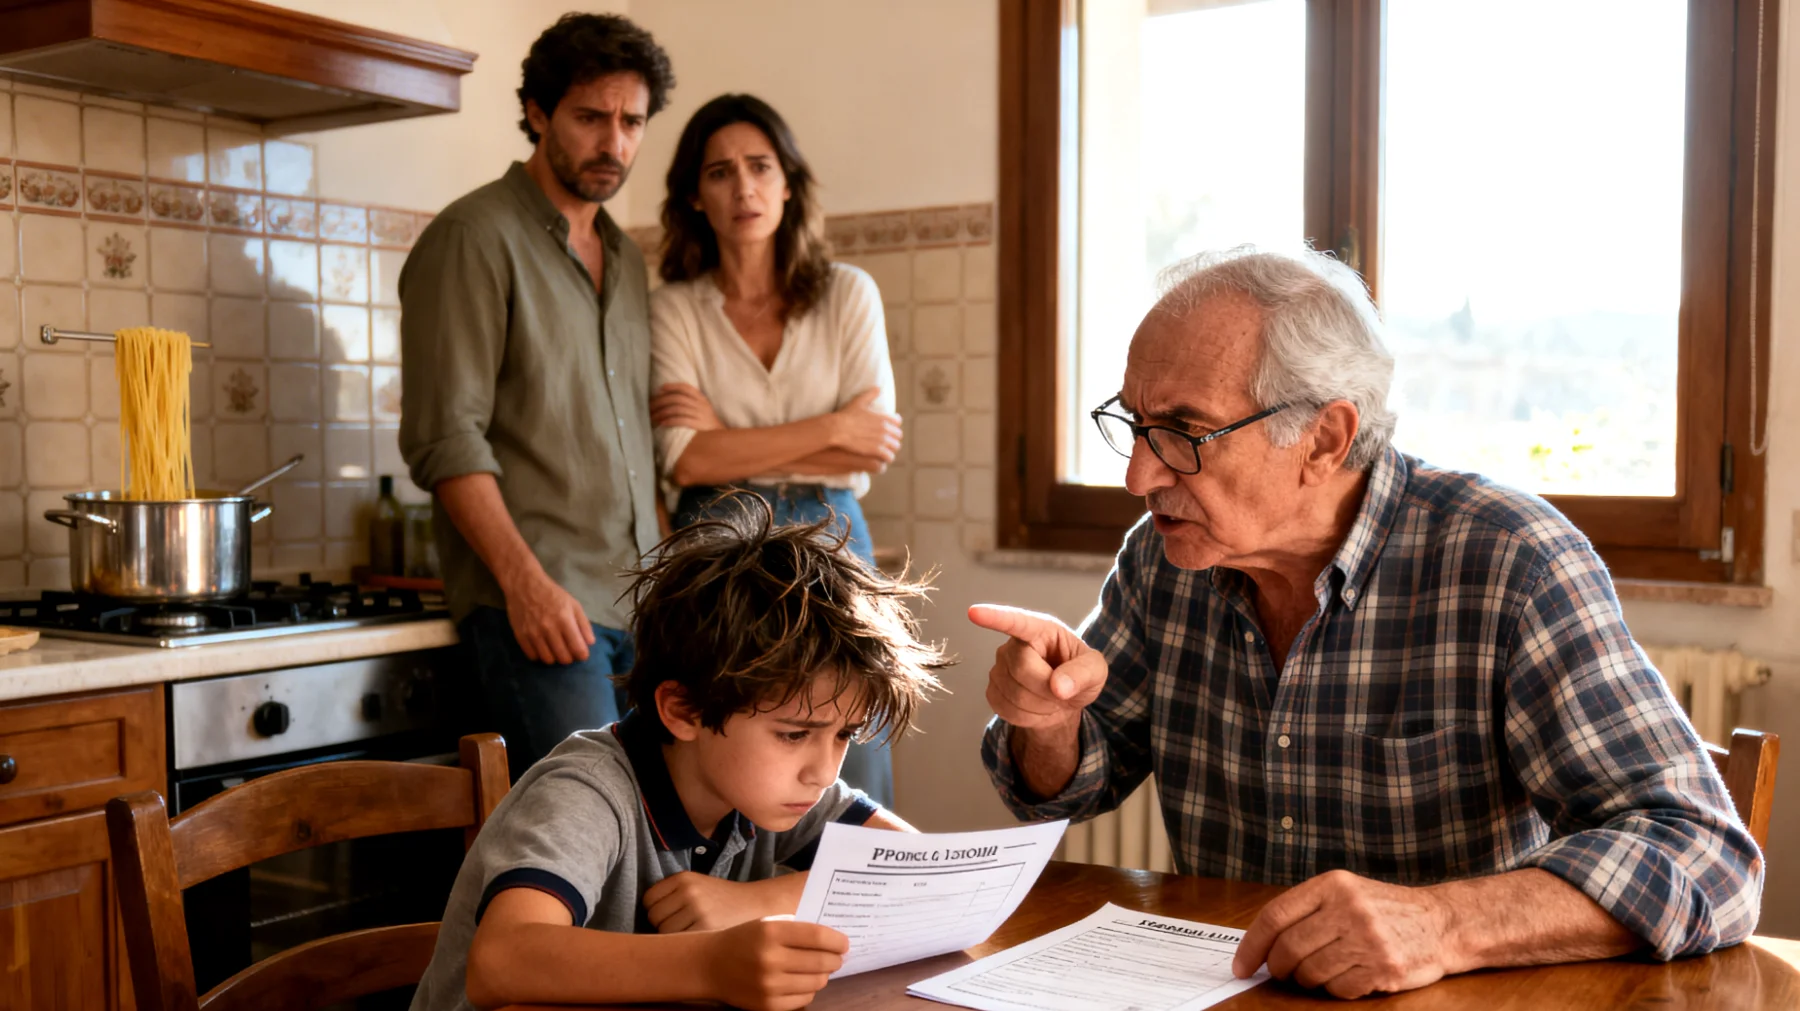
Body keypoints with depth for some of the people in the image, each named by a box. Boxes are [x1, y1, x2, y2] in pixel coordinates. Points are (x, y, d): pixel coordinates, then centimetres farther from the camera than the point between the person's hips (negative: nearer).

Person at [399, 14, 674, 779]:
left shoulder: (625, 258, 20)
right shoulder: (475, 237, -3)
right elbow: (446, 438, -11)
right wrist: (526, 581, -19)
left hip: (640, 605, 7)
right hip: (538, 603, -7)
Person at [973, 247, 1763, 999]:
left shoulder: (1511, 565, -14)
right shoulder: (1164, 556, 1)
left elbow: (1706, 861, -20)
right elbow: (1076, 782, 14)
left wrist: (1442, 925, -35)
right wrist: (1052, 719, -9)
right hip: (1213, 986, 3)